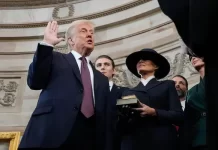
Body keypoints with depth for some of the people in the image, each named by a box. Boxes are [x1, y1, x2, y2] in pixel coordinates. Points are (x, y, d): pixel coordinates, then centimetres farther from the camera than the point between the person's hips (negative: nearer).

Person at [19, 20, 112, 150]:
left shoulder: (101, 79, 25)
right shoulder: (56, 59, 16)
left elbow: (104, 118, 17)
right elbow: (35, 82, -1)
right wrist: (47, 44, -4)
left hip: (88, 140, 4)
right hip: (51, 134, -3)